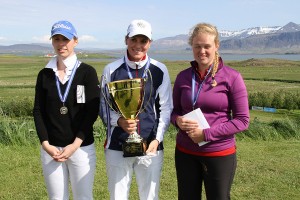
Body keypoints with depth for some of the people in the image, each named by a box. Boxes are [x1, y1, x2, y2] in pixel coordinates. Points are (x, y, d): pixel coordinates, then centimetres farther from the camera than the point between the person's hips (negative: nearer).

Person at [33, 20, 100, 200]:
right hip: (50, 148, 3)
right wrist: (45, 144, -7)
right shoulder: (45, 74, 7)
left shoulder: (87, 72, -3)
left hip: (82, 147, -2)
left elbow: (92, 111, -7)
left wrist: (75, 145, -13)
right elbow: (38, 111, 5)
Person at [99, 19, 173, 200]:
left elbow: (166, 108, 4)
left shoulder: (160, 70, 1)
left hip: (150, 146, 0)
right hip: (117, 146, 0)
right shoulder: (111, 70, 0)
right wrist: (119, 121, -15)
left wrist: (157, 139, -7)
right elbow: (104, 106, 5)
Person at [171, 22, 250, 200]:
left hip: (220, 154, -3)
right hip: (185, 152, 3)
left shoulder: (231, 77, -9)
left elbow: (242, 120, -9)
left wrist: (207, 134, -17)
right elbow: (174, 111, 10)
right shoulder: (183, 77, 1)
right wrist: (178, 121, -13)